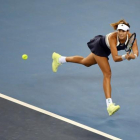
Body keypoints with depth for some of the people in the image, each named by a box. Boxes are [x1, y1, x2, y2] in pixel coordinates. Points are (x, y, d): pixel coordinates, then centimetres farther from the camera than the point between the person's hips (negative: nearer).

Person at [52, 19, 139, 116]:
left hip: (105, 50, 7)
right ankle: (109, 105, -21)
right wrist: (124, 57, -64)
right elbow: (115, 58, -46)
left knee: (85, 62, 28)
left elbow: (136, 52, -39)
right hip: (99, 46, -7)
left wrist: (133, 55, -61)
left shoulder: (131, 37, -30)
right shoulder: (113, 37, -42)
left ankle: (60, 59, 51)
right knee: (107, 74, -17)